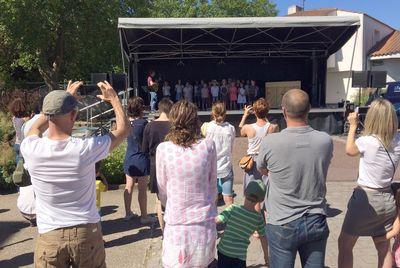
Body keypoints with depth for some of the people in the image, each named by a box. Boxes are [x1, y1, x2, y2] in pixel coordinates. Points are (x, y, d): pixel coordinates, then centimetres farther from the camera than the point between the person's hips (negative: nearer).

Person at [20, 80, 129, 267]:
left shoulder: (31, 149, -13)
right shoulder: (85, 148, -18)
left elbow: (36, 128, 13)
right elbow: (124, 128, -2)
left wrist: (64, 99, 17)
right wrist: (114, 98, 11)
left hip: (50, 237, 1)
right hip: (87, 232, -1)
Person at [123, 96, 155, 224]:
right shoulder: (143, 122, -17)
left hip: (129, 159, 6)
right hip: (141, 159, -6)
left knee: (129, 186, 15)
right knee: (142, 189, 2)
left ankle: (128, 212, 27)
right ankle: (144, 216, 12)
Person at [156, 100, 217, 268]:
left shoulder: (163, 149, -11)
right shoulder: (208, 146, -9)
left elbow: (163, 191, 0)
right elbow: (213, 186, 2)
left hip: (176, 223, -1)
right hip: (205, 221, 1)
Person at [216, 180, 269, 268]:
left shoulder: (233, 209, -13)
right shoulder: (258, 218, -3)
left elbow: (217, 220, -19)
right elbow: (263, 238, 6)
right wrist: (266, 256, 21)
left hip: (223, 250, -1)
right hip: (240, 255, 1)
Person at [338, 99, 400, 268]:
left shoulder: (366, 141, -20)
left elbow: (349, 150, 0)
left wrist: (353, 126, 8)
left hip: (365, 199, -5)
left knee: (344, 244, 13)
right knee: (384, 248, 21)